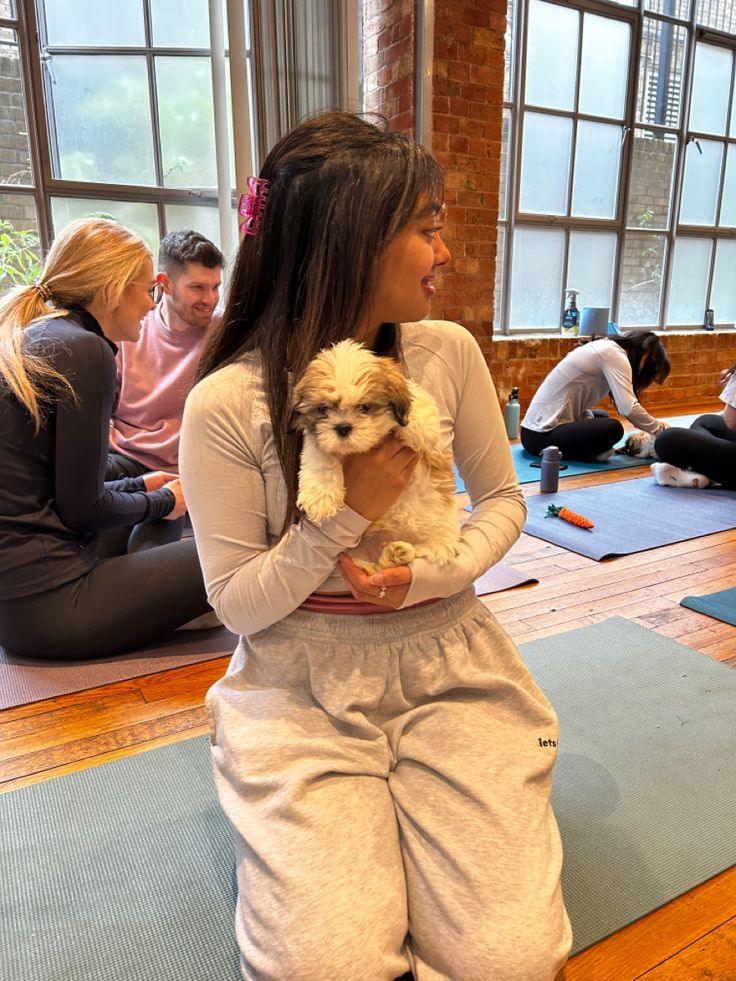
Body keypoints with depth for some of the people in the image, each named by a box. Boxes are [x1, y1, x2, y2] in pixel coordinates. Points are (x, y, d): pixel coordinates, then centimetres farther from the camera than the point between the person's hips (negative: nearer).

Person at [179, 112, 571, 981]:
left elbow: (501, 499, 7)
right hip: (305, 685, -2)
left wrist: (438, 573, -12)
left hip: (447, 661, 3)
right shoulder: (227, 404, -13)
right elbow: (237, 603, -8)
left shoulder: (448, 353, -3)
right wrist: (346, 515, -21)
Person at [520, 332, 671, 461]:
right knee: (613, 429, -24)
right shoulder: (615, 354, -12)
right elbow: (628, 408, -22)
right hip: (542, 435, -11)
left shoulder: (606, 347, 17)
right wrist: (660, 427, -6)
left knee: (602, 416, 29)